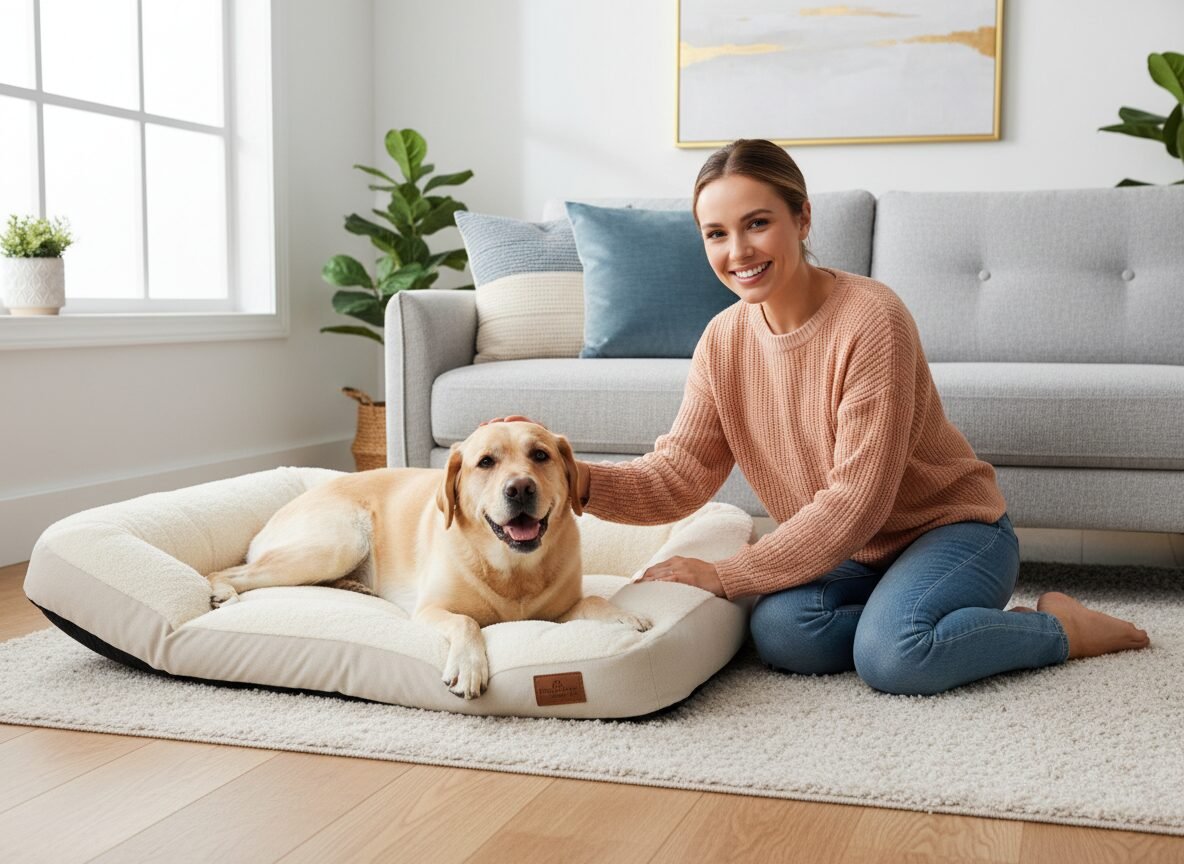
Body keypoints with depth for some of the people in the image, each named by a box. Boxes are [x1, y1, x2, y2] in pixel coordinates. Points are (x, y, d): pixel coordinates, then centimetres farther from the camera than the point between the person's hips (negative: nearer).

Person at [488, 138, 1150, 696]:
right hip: (844, 550, 5)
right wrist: (579, 481, -27)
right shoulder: (724, 340, -3)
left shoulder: (871, 318, -24)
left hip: (952, 526, -5)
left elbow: (855, 501, -24)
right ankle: (939, 626, 0)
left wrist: (725, 576, -23)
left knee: (892, 655, -31)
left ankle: (1059, 626, -3)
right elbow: (677, 479, -8)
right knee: (781, 632, -25)